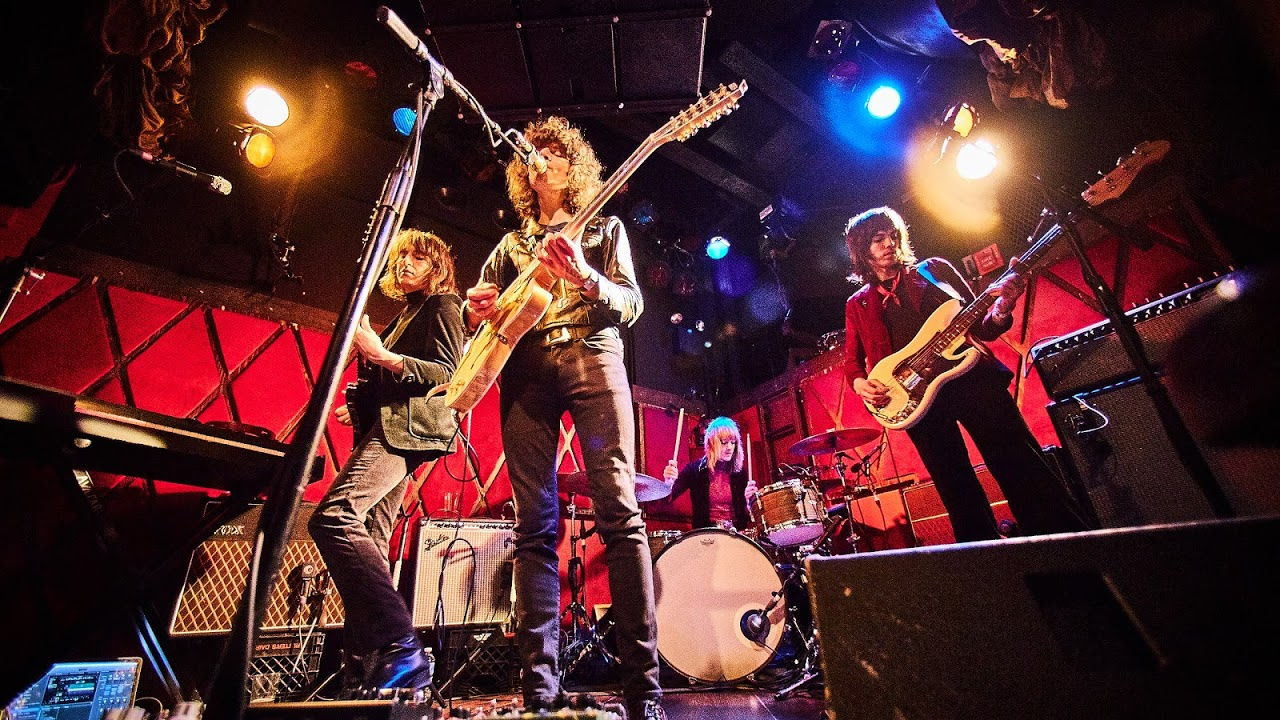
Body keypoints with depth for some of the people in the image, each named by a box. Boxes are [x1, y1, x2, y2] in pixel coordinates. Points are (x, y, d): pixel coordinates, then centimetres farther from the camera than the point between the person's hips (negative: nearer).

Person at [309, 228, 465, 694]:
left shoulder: (442, 306, 4)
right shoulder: (406, 315, 30)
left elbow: (448, 373, -11)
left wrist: (383, 357, -20)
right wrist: (358, 410, 17)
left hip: (408, 427, -10)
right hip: (388, 429, 10)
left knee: (333, 517, -26)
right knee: (368, 544, 4)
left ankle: (401, 647, -28)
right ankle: (365, 675, 8)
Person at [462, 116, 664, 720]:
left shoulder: (604, 227, 21)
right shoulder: (509, 245, 29)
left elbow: (631, 304, 7)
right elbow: (477, 313, 24)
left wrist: (583, 277, -13)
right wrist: (476, 310, -1)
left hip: (591, 357, -2)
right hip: (523, 370, 3)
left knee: (619, 512, -13)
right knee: (535, 525, -3)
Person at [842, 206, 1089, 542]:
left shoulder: (933, 269, 15)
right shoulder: (858, 305, 16)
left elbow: (980, 326, 12)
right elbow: (852, 360, 13)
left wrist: (1001, 310, -10)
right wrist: (860, 382, -9)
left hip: (970, 376, 0)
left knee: (1024, 470, -5)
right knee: (960, 495, 4)